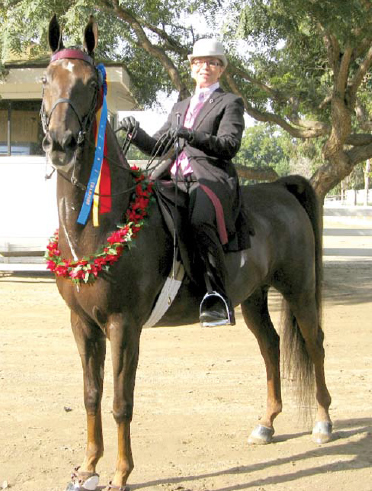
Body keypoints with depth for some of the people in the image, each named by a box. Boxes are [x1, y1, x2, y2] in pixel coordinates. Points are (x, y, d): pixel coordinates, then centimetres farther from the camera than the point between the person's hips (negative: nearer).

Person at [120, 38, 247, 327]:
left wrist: (191, 136, -21)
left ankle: (218, 298, -37)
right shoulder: (180, 107, 30)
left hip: (213, 179, -7)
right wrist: (136, 133, 6)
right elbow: (157, 147, 27)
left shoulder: (230, 103, 10)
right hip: (176, 179, 7)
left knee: (200, 220, -38)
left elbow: (229, 146, -6)